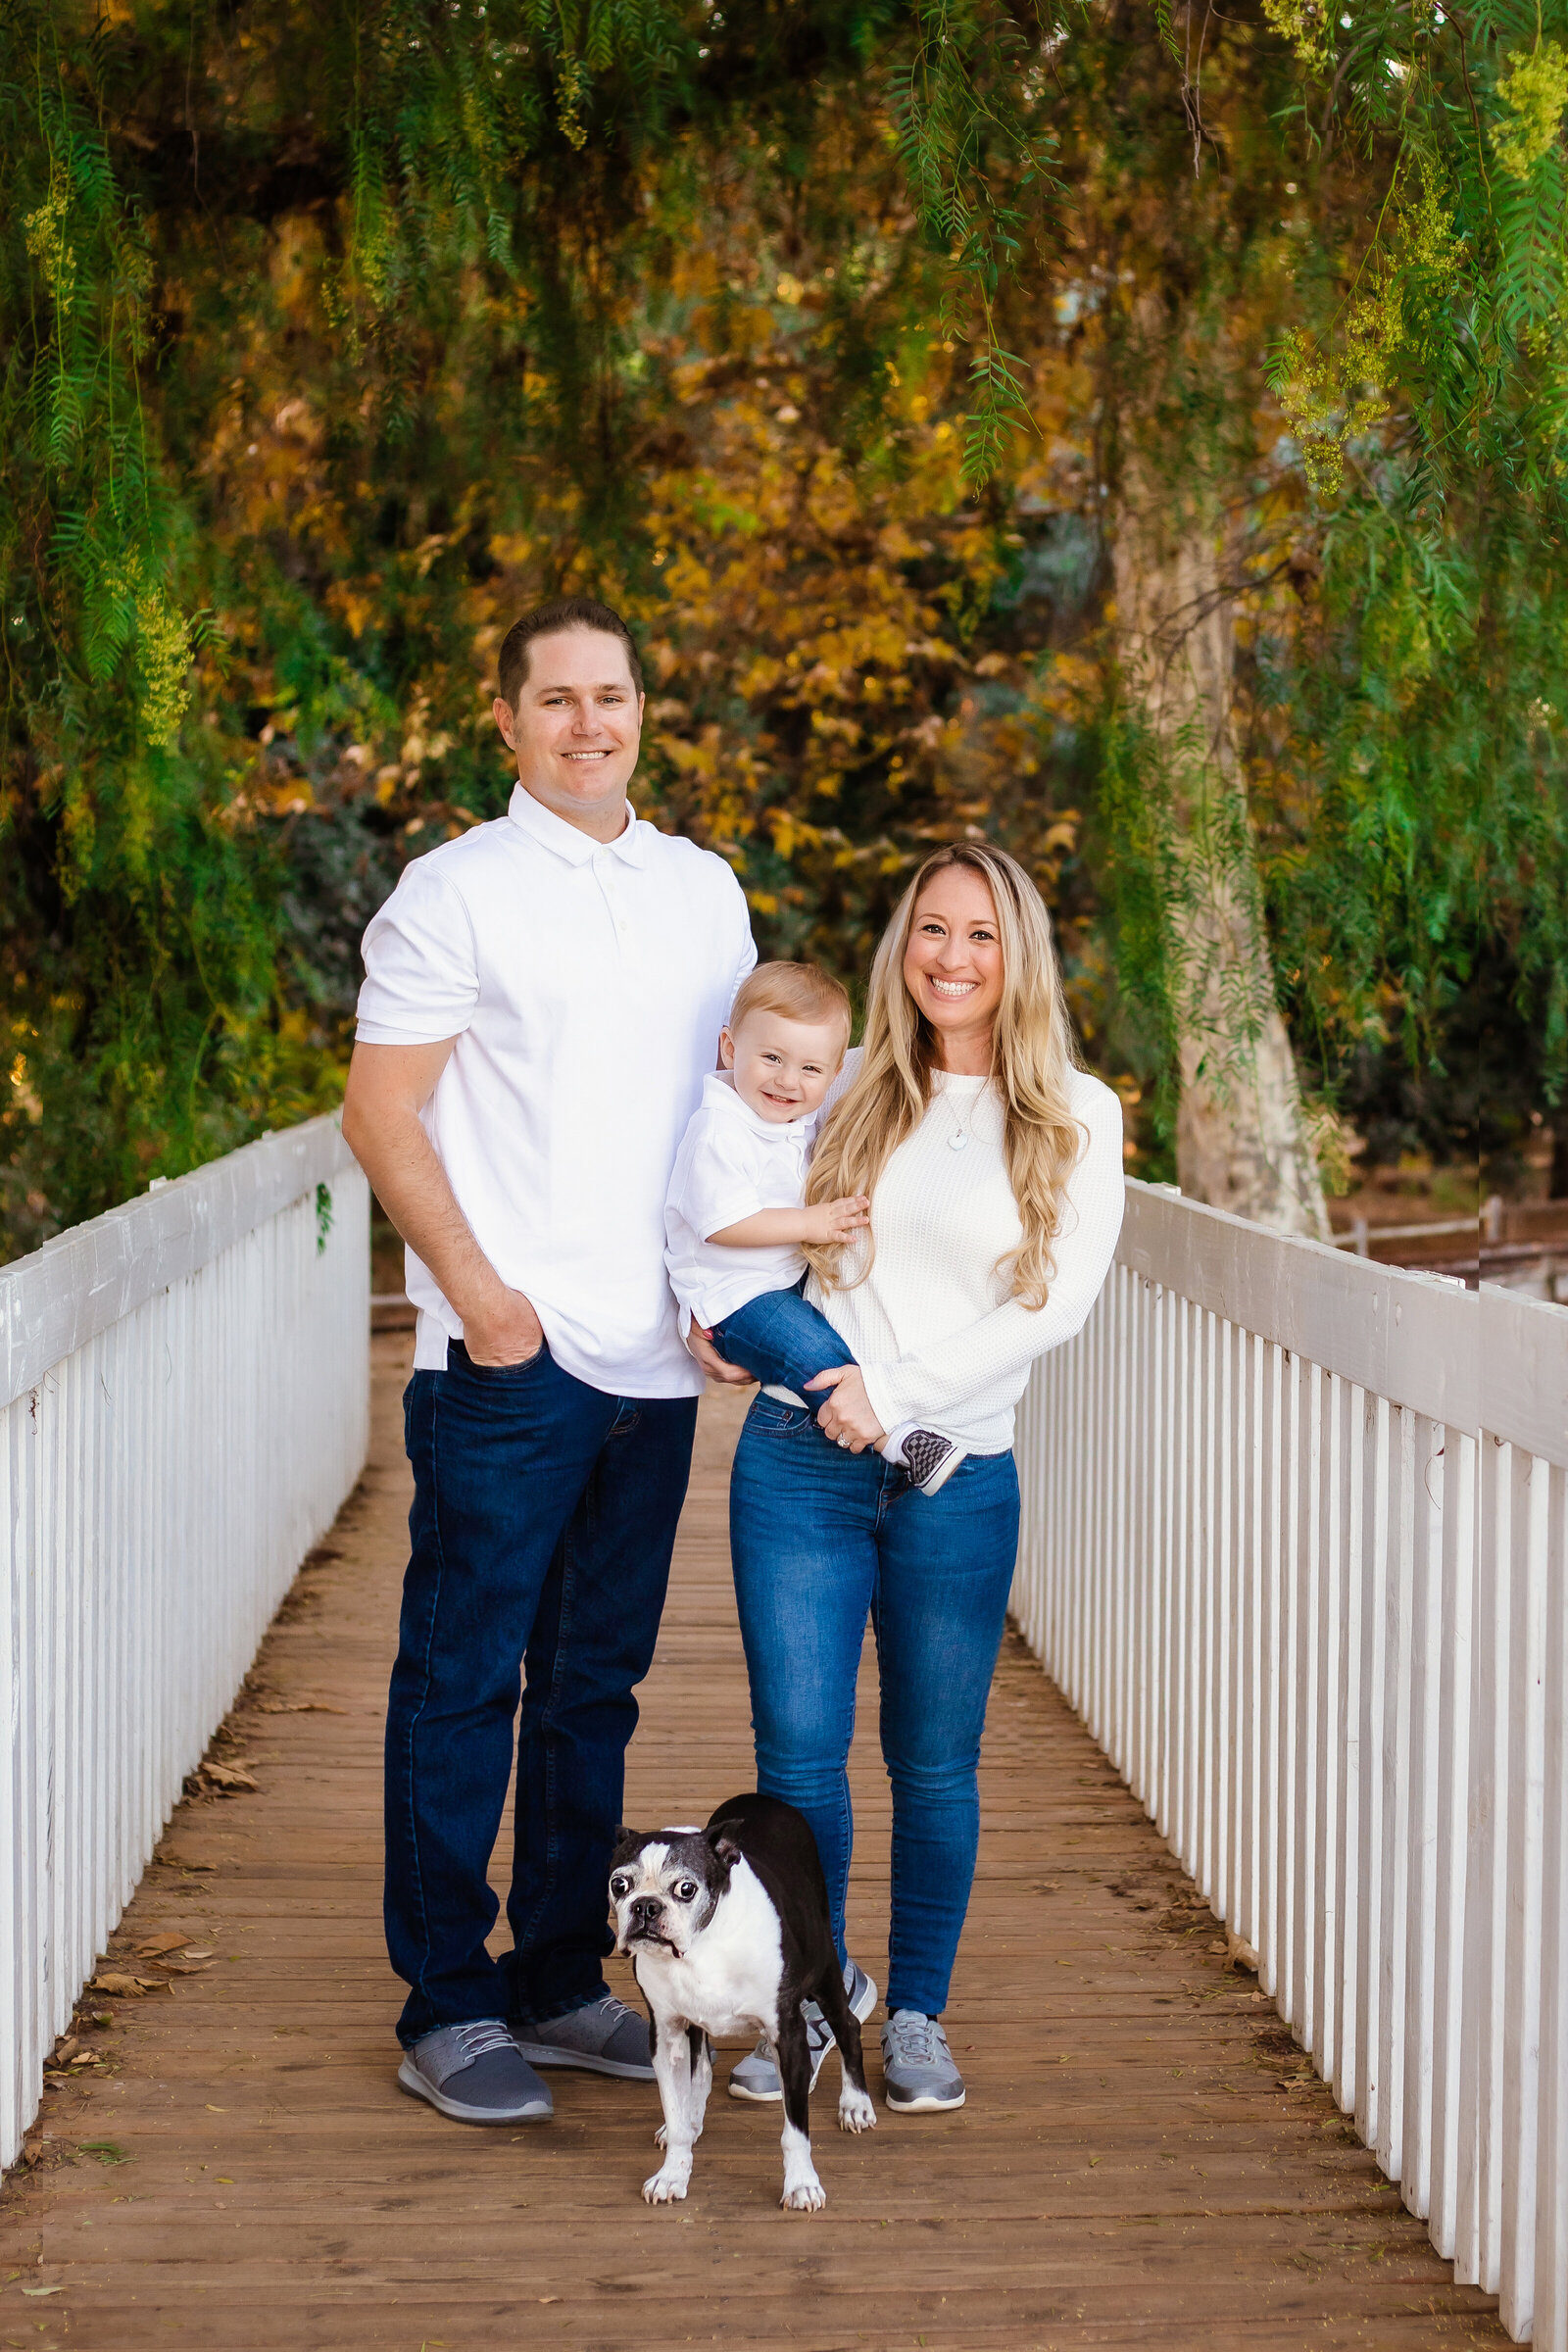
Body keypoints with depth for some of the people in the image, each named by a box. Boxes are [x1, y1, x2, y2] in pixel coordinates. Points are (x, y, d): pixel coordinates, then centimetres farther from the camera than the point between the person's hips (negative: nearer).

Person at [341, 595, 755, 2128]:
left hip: (655, 1357, 6)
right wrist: (476, 1287, -14)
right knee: (465, 1680, -1)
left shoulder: (703, 891, 15)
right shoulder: (457, 890, -1)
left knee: (597, 1678, 12)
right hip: (506, 1361, -5)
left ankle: (559, 1983, 22)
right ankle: (445, 2010, 6)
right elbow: (381, 1110, -5)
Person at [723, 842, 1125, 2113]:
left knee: (937, 1763, 7)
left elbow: (1055, 1302, -8)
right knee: (799, 1752, 0)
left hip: (959, 1476, -1)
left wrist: (899, 1391, -13)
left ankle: (918, 2018, 23)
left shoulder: (1077, 1117, 1)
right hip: (800, 1460, 2)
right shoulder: (855, 1093, 9)